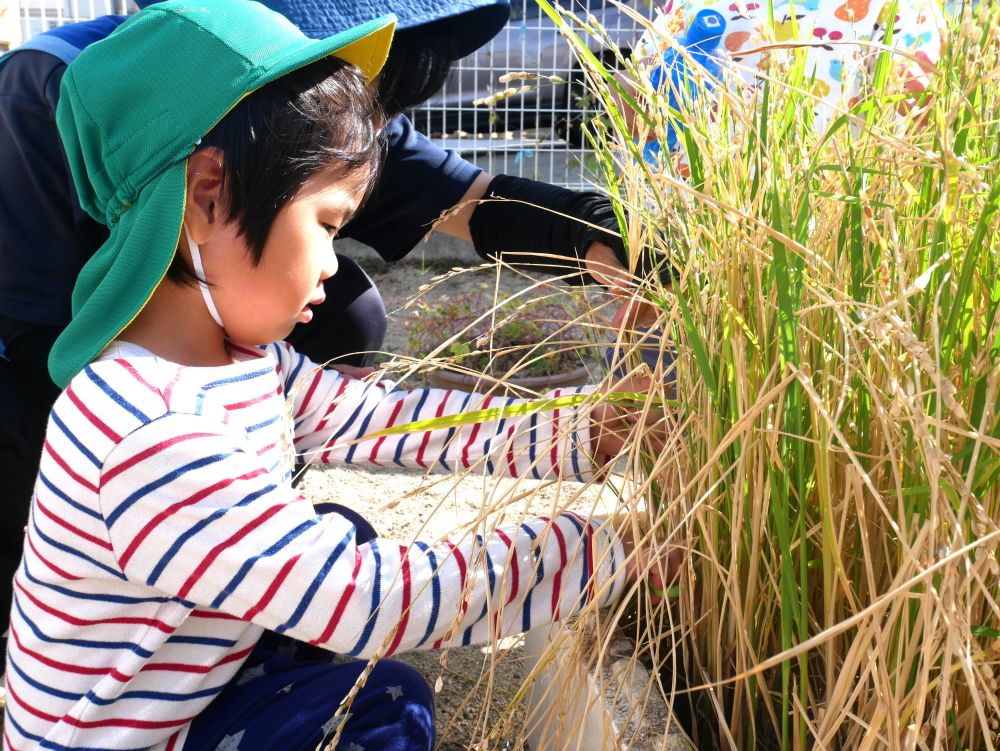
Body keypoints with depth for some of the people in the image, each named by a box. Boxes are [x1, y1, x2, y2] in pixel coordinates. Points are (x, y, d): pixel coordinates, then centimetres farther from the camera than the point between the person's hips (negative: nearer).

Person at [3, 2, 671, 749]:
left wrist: (574, 434, -9)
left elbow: (380, 416, -4)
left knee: (346, 534, 11)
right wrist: (606, 550, -30)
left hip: (192, 677, 8)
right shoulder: (156, 440, -37)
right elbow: (369, 605, -36)